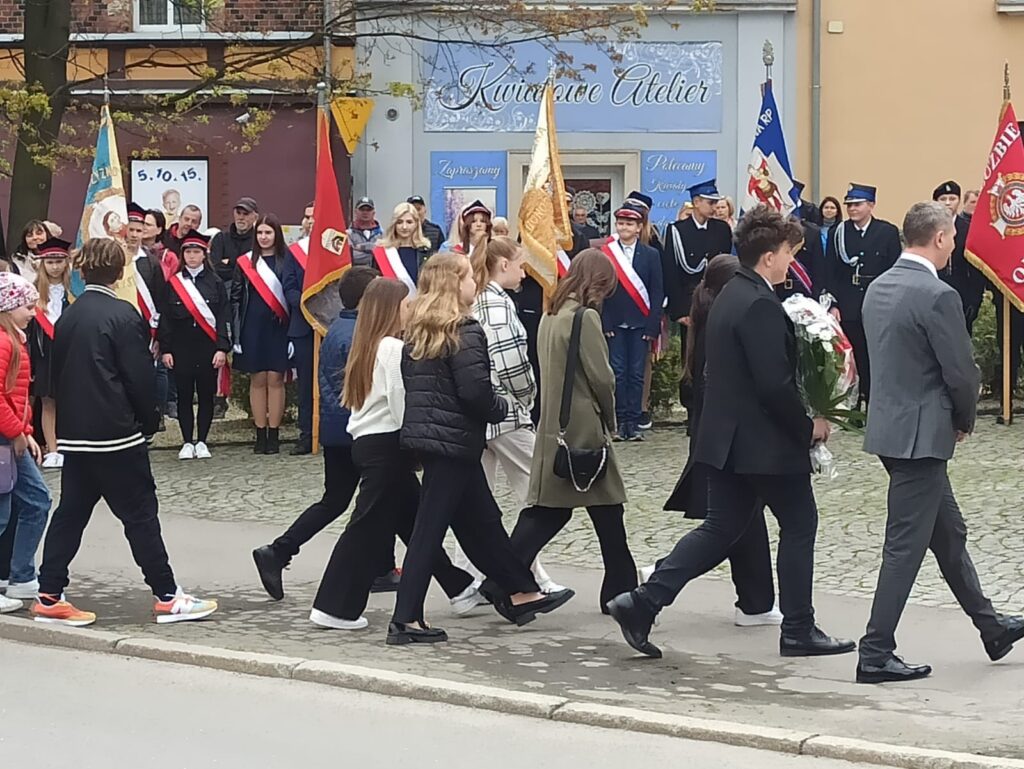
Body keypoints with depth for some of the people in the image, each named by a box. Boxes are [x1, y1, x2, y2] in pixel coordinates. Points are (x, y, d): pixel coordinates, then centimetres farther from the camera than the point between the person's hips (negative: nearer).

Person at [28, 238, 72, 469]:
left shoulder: (74, 291, 0)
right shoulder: (35, 292, 5)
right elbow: (28, 327, 3)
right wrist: (29, 360, -2)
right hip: (44, 354, 2)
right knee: (48, 403, 5)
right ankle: (52, 451, 10)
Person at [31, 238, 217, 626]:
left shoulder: (67, 317, 9)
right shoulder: (122, 315, -11)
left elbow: (57, 374, 14)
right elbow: (140, 377, -12)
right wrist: (150, 420, 2)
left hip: (73, 434, 7)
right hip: (117, 433, -6)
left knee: (70, 514, 10)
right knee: (140, 514, -1)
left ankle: (49, 598, 10)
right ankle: (168, 597, 4)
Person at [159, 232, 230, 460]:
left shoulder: (215, 283, 4)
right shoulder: (173, 283, 5)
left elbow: (223, 318, 1)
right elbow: (165, 319, 4)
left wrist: (222, 348, -7)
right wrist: (165, 350, -2)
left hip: (207, 347, 0)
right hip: (181, 347, 0)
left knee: (206, 395, 4)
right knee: (184, 395, 3)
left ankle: (202, 442, 12)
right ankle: (187, 443, 10)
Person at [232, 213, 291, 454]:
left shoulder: (286, 260, 0)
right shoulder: (245, 263, 6)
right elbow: (235, 298, 6)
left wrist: (292, 323, -11)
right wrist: (236, 332, -1)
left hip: (279, 326, -2)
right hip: (253, 327, 2)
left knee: (275, 380, 0)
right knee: (257, 380, 6)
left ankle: (274, 434, 6)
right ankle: (260, 434, 11)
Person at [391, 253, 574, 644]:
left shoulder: (416, 331, 9)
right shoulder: (464, 333, -15)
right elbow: (476, 391, -21)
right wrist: (502, 407, -2)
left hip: (422, 433, 9)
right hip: (454, 440, -9)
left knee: (482, 519, 17)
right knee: (430, 527, -5)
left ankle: (522, 593, 28)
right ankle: (406, 620, -3)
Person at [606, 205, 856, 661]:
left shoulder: (730, 296, 12)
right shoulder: (760, 306, -19)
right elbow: (775, 384, -24)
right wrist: (808, 426, -11)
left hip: (725, 438, 9)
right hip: (764, 442, -9)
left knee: (721, 528, 12)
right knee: (799, 524, 6)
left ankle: (643, 602, 4)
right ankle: (798, 630, 14)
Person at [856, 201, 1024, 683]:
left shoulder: (879, 288, 8)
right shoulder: (937, 296, -19)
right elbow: (962, 373, -17)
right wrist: (965, 420, 3)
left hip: (890, 424, 9)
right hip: (920, 434, -9)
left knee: (948, 532, 20)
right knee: (906, 545, -3)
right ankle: (876, 654, 1)